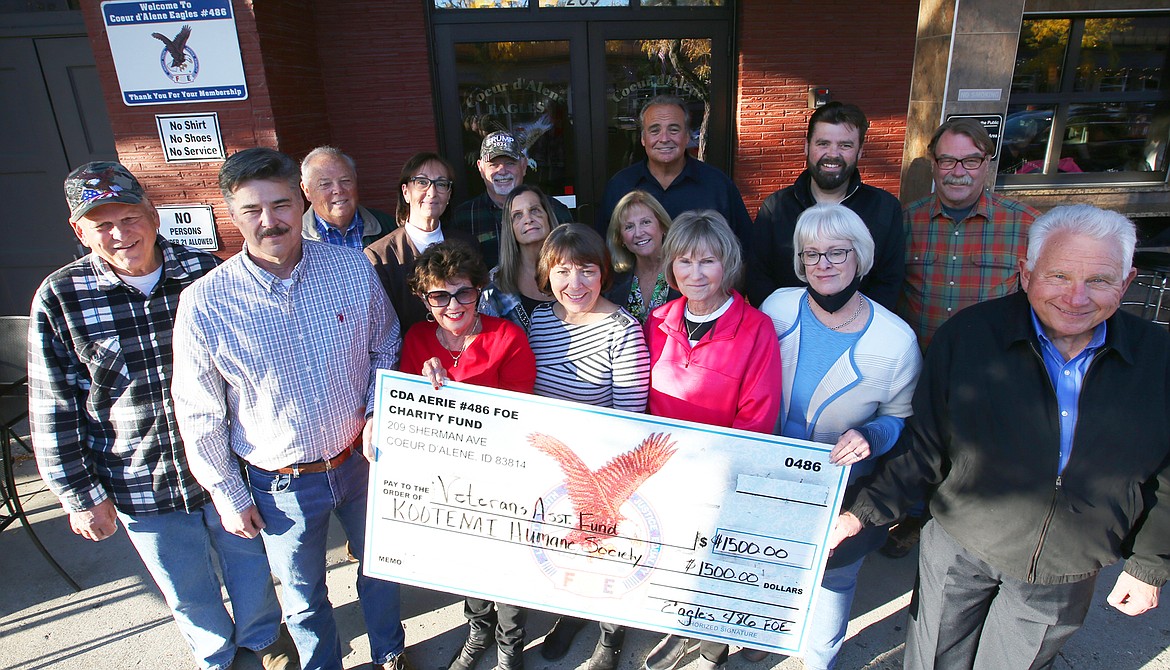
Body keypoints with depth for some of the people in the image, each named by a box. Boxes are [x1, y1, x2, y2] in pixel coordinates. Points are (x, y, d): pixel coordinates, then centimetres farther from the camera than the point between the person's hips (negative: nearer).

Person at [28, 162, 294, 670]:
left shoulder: (205, 272, -9)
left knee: (250, 561, 21)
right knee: (187, 590, 20)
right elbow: (53, 413, -4)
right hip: (141, 488, 0)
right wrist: (82, 495, -3)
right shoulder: (59, 299, -10)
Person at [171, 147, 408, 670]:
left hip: (362, 459, 2)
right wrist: (227, 494, -1)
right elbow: (198, 413, -7)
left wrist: (378, 413, -9)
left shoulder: (353, 268, -12)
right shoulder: (204, 303, -17)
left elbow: (385, 346, 4)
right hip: (282, 484, -2)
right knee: (304, 595, 20)